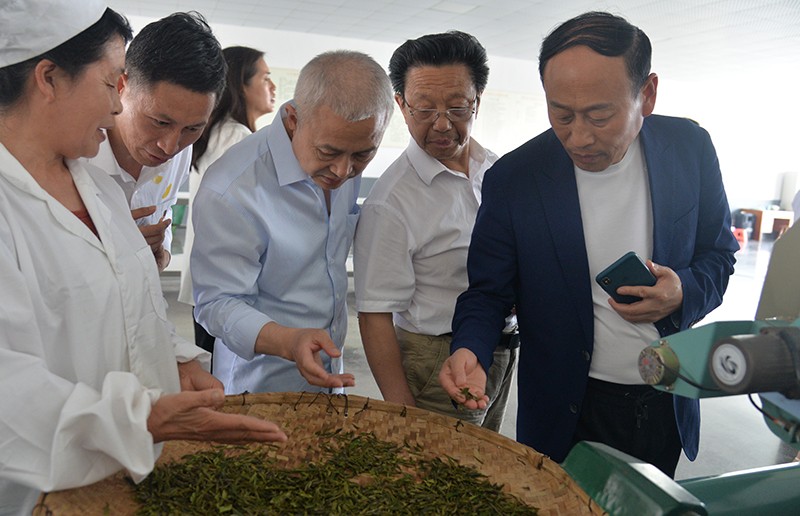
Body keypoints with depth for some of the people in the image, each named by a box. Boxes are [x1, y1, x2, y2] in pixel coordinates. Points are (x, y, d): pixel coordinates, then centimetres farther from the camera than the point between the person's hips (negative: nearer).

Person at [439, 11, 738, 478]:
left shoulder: (691, 148, -9)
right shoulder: (512, 178, -17)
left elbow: (718, 253, 4)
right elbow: (489, 292, -9)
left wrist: (685, 292, -18)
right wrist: (471, 350, -29)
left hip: (669, 404, 3)